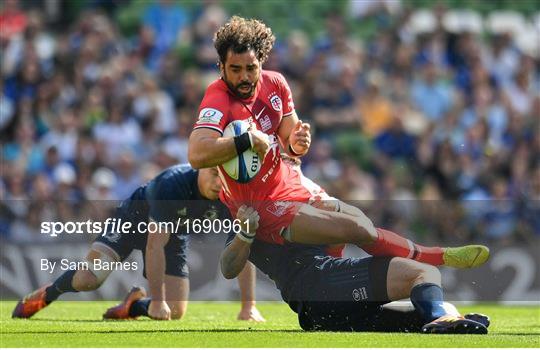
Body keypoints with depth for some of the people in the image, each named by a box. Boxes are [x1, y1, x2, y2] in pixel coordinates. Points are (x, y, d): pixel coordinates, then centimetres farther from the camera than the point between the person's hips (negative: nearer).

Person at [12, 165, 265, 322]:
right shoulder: (171, 184, -39)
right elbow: (155, 244, -38)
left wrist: (249, 306, -25)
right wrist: (157, 301, -38)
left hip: (175, 233, 5)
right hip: (135, 218, -4)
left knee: (175, 312, -7)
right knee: (89, 278, -25)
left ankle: (134, 305, 26)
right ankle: (47, 294, 6)